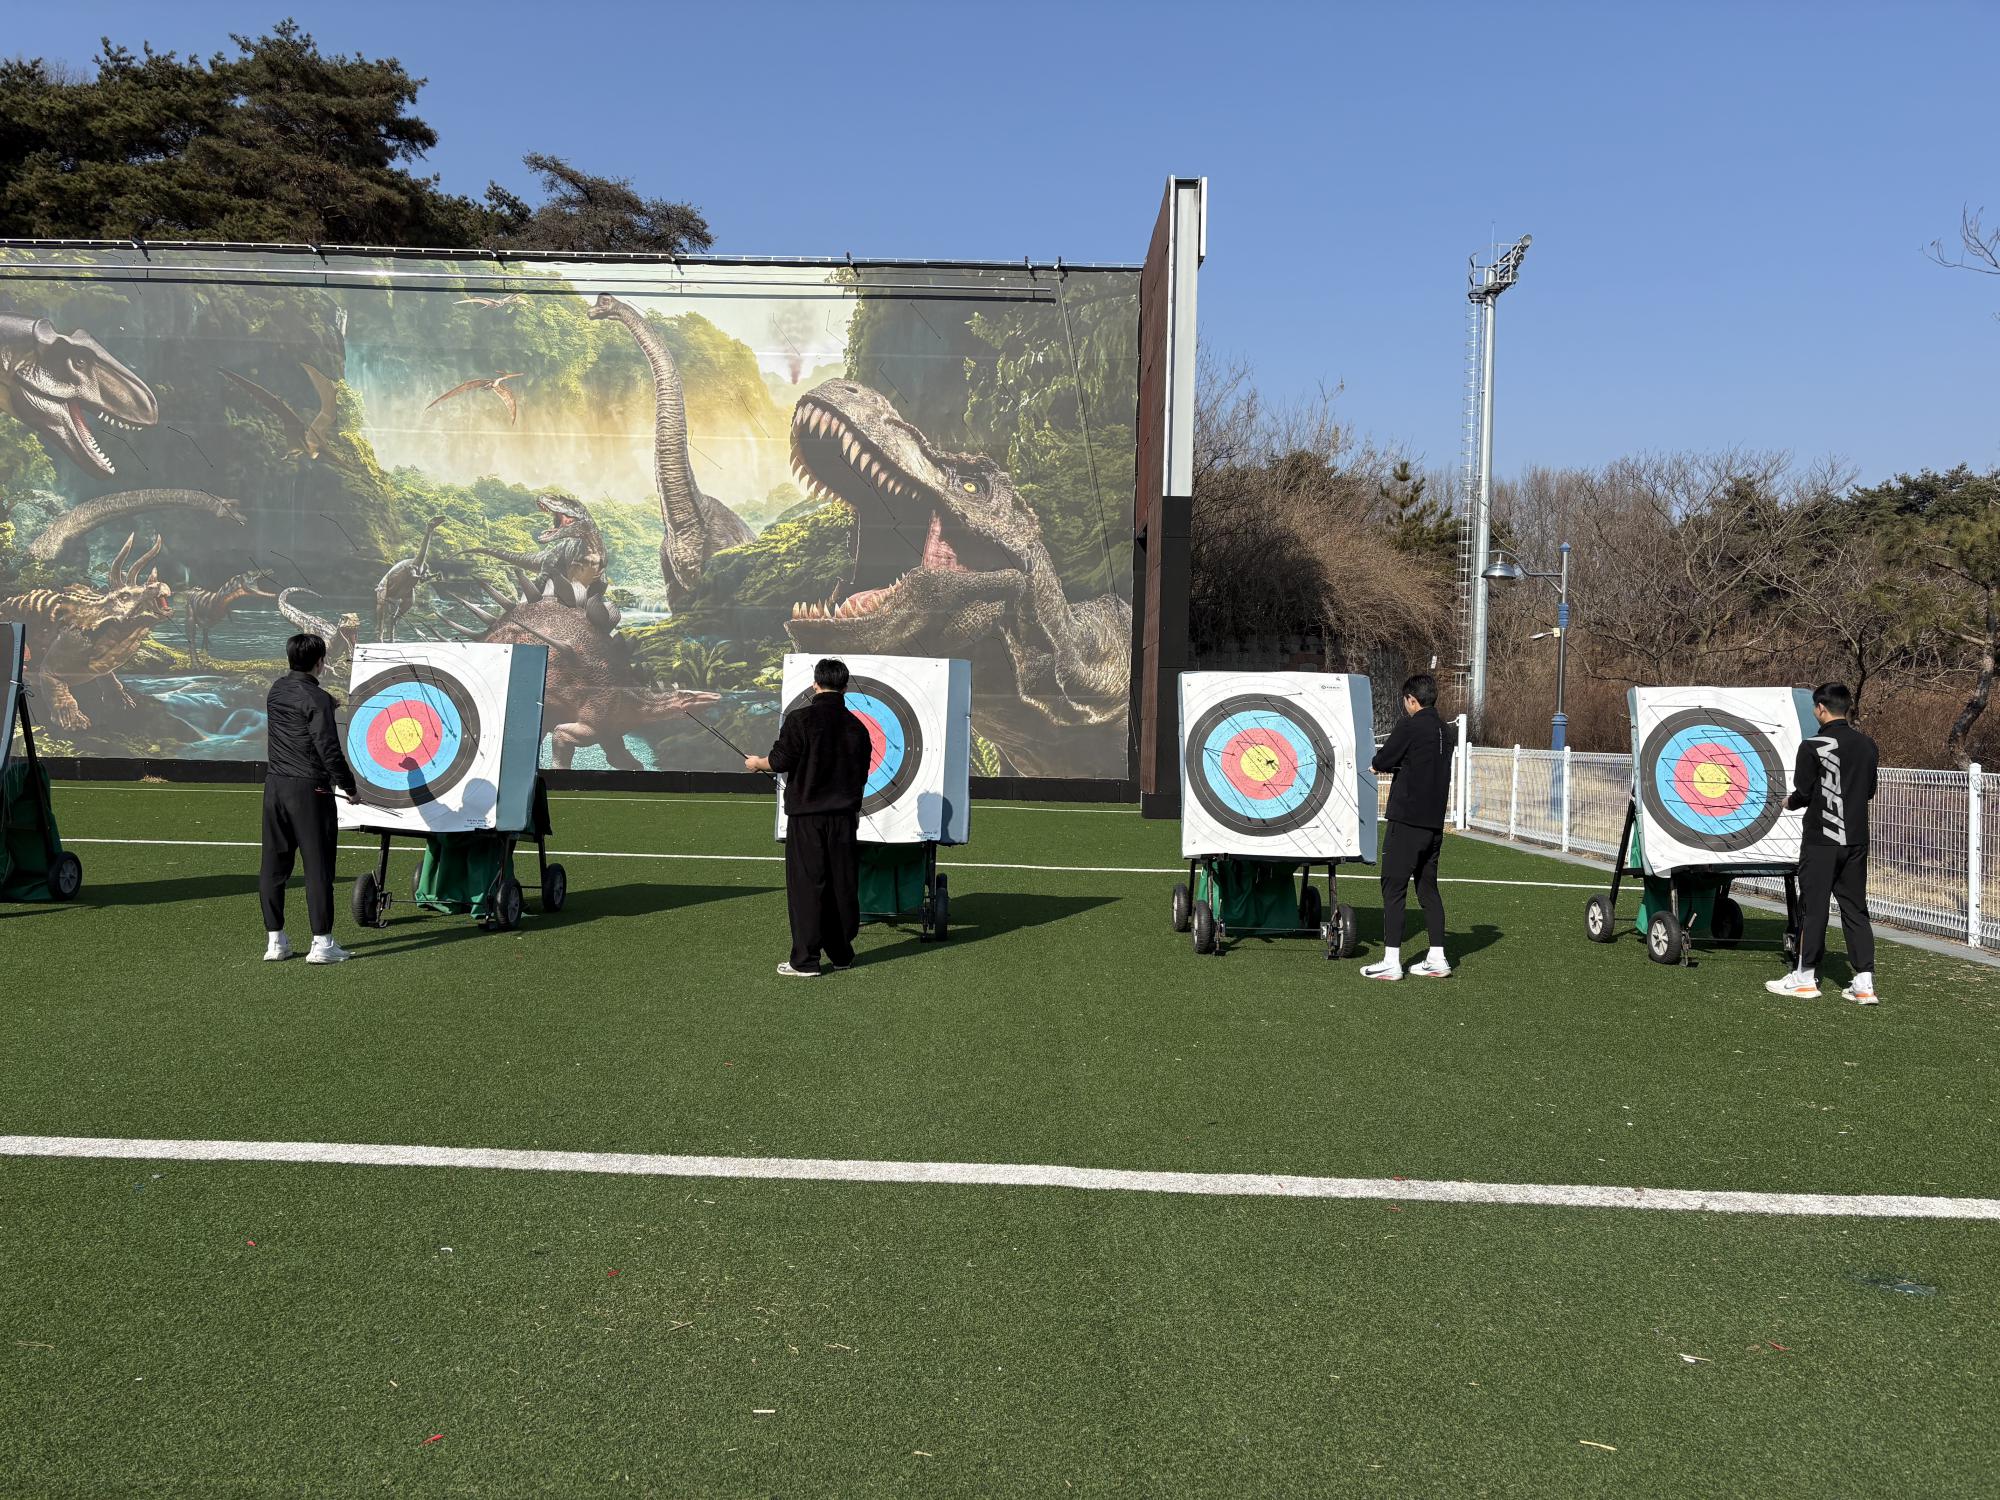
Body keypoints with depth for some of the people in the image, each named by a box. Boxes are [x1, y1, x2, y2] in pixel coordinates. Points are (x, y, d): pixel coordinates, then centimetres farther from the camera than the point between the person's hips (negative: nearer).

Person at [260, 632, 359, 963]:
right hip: (309, 790, -7)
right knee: (317, 865, -2)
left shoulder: (277, 690, 8)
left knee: (274, 863, 10)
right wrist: (348, 784, -6)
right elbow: (328, 748, -18)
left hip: (275, 786, 7)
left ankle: (275, 939, 15)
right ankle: (322, 942, -2)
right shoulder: (317, 699, -14)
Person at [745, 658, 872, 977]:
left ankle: (805, 960, -2)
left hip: (806, 814, -4)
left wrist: (757, 763, 11)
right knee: (843, 883, 11)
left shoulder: (800, 718, -9)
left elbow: (780, 761, -10)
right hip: (844, 815, 4)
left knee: (806, 884, -2)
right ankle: (841, 953, 20)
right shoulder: (857, 727, 7)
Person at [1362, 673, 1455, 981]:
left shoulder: (1410, 727, -12)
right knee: (1428, 888, 14)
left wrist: (1380, 763, 14)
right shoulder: (1444, 732, 11)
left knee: (1393, 888, -3)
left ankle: (1391, 961, -5)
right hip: (1434, 823, 7)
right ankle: (1437, 959, 15)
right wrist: (1394, 765, 20)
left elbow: (1381, 761, -8)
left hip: (1407, 820, -7)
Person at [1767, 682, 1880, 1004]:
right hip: (1856, 841, 5)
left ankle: (1806, 977, 11)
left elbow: (1803, 793, -11)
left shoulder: (1813, 747, -14)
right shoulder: (1867, 746, 5)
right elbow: (1869, 792, 13)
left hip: (1821, 840, -5)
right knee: (1855, 907, 9)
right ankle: (1864, 982, 6)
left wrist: (1790, 802, 9)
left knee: (1813, 906, 4)